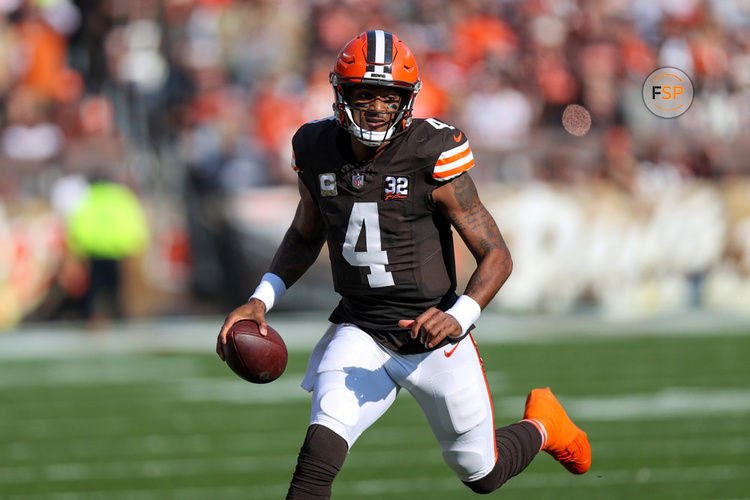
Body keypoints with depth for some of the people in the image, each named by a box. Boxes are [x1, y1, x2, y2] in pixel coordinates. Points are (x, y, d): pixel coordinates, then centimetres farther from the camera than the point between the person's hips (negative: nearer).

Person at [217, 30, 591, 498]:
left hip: (434, 338, -2)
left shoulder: (433, 158, -18)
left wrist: (459, 318, -32)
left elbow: (497, 256, -15)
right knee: (320, 452, -23)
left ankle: (542, 426, 47)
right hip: (359, 333, 2)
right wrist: (262, 299, 1)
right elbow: (306, 235, 15)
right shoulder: (318, 151, -5)